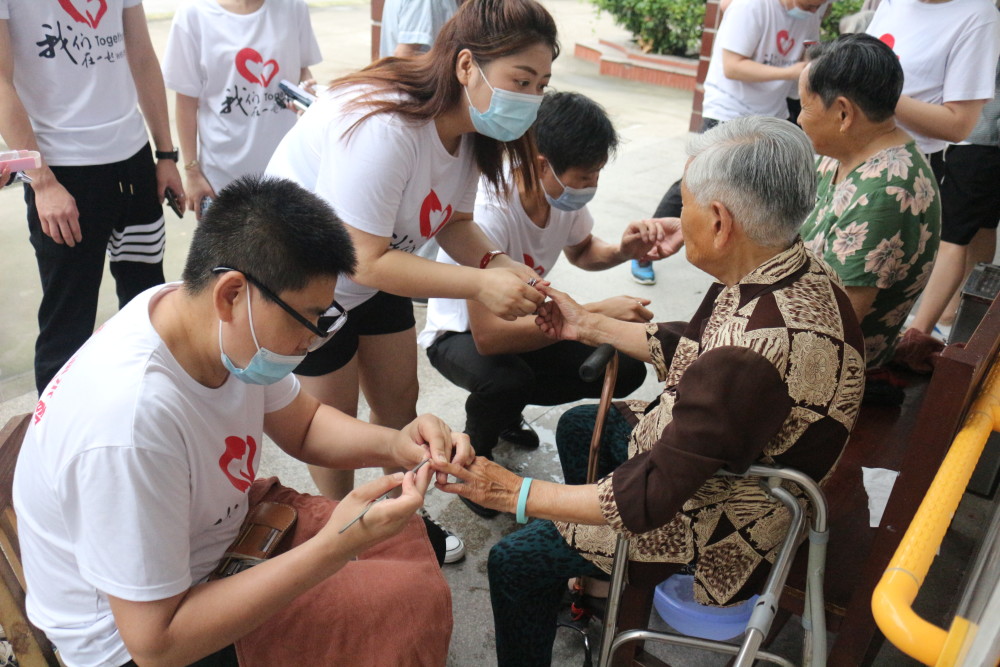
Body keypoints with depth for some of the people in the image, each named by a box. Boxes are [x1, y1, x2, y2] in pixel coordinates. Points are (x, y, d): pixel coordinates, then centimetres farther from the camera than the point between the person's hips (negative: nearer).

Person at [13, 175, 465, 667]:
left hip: (214, 537, 8)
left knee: (419, 538, 10)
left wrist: (396, 445, -17)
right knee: (420, 597, -12)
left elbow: (303, 424, 3)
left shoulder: (224, 328, -15)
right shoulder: (131, 422, -38)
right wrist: (335, 548, -33)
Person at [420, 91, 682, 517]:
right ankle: (473, 456, -2)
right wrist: (594, 314, -39)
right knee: (508, 382, -39)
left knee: (625, 370, -9)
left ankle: (504, 410, 13)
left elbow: (581, 251, 11)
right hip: (461, 334, -6)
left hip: (523, 321, 7)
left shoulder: (566, 195, -13)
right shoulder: (490, 212, -34)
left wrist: (624, 251, -13)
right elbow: (488, 336, -40)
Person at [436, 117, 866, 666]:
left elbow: (647, 501, -31)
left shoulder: (755, 353, -40)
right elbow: (692, 349, 7)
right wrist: (590, 326, 11)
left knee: (514, 560, -3)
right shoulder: (793, 269, -10)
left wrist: (517, 493, -22)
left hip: (718, 522, -9)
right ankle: (596, 579, 45)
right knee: (578, 424, 26)